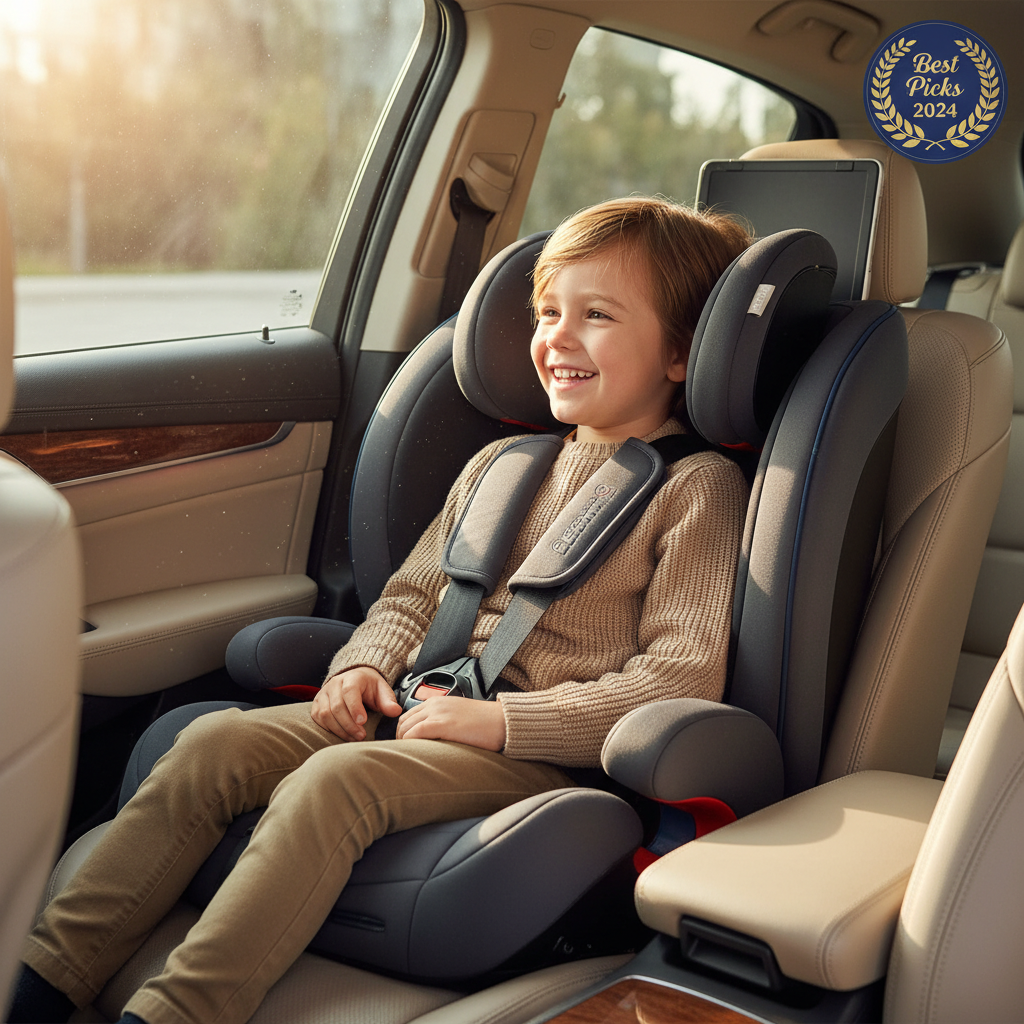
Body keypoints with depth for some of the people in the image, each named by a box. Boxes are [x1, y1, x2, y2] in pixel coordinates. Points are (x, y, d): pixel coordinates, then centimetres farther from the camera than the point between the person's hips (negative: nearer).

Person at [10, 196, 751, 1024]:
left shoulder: (697, 488, -3)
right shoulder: (500, 464, 17)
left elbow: (685, 679, -12)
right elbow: (414, 592, 24)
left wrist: (502, 721, -17)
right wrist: (366, 665, 1)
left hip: (542, 753, -6)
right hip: (413, 711, 7)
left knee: (330, 783, -30)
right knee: (214, 743, -12)